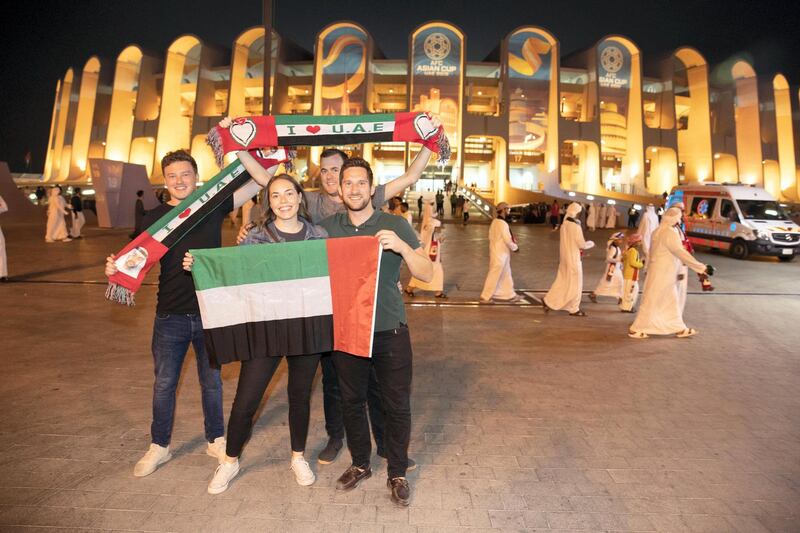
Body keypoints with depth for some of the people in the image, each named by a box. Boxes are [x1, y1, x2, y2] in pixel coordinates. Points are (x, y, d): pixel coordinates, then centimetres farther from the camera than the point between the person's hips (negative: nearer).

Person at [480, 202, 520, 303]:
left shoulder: (494, 222, 7)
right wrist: (515, 247, -2)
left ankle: (509, 295, 29)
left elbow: (491, 236, 13)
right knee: (494, 276, 0)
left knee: (506, 274, 18)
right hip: (500, 254, -9)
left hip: (496, 252, 9)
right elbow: (508, 240, -20)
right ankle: (485, 297, 8)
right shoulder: (503, 224, -21)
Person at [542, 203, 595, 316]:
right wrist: (591, 243, 3)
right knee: (575, 284, 4)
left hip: (564, 257, 8)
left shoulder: (564, 225, 5)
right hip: (573, 258, -8)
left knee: (562, 281, 15)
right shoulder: (575, 226, -19)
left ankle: (548, 301, 14)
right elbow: (582, 244, -15)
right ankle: (574, 309, 13)